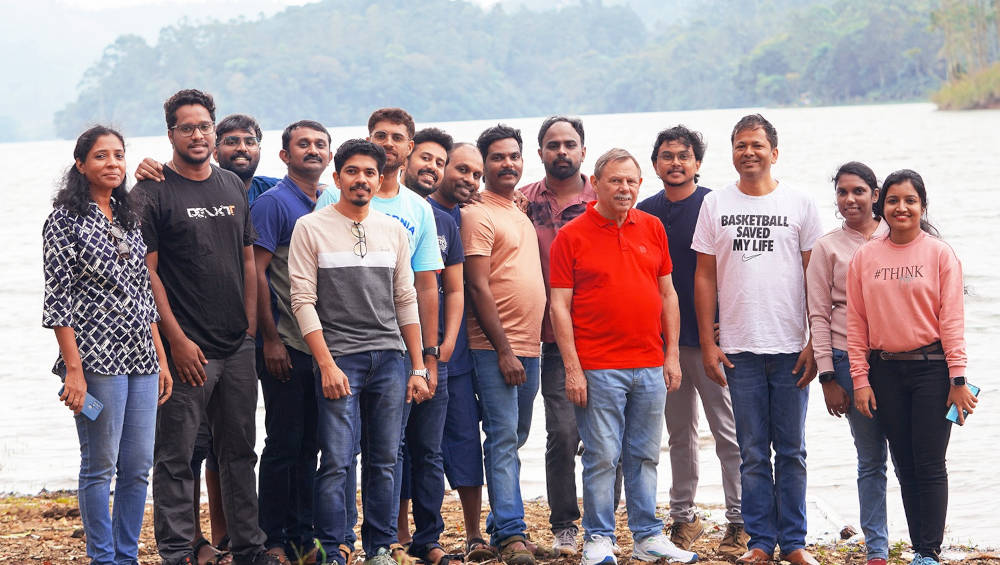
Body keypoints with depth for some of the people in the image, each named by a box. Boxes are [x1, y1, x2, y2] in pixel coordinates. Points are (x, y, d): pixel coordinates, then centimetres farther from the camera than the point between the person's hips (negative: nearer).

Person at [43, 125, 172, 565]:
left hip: (141, 359, 6)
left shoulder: (128, 219, 14)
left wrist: (161, 359, 14)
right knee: (100, 465, -1)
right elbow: (58, 299, -9)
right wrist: (73, 369, -15)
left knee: (139, 466, 7)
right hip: (96, 359, -6)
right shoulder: (65, 220, -5)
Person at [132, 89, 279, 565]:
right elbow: (146, 271, -9)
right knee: (176, 457, -3)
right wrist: (177, 339, -14)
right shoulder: (153, 192, -5)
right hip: (186, 348, -6)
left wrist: (250, 327, 8)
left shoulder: (233, 187, 13)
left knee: (239, 453, 11)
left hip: (238, 348, 6)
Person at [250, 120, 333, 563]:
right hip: (286, 346, -6)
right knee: (284, 443, -2)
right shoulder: (273, 203, -6)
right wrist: (271, 340, -15)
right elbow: (256, 272, -11)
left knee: (310, 444, 10)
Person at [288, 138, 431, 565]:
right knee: (337, 461, -8)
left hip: (390, 357, 4)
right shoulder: (311, 228, 0)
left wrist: (418, 367, 10)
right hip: (339, 356, -4)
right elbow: (303, 301, -4)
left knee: (383, 461, 5)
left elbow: (405, 301, 15)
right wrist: (327, 365, -10)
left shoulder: (393, 231, 13)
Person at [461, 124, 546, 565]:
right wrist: (504, 350, -17)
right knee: (503, 439, -10)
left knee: (514, 439, 12)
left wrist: (527, 347, 16)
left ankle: (499, 524, 19)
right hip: (495, 348, -8)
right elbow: (478, 288, -14)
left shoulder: (520, 212, 18)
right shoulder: (478, 215, -8)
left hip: (528, 347, 8)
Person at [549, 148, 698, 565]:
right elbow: (560, 306, -4)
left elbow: (668, 295, 15)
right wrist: (572, 369, -10)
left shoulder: (652, 229, 11)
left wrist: (672, 355, 9)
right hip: (598, 367, -4)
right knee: (602, 456, -2)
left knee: (645, 456, 10)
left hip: (650, 366, 4)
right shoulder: (571, 236, -2)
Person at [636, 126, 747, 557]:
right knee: (679, 433, 12)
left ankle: (739, 521, 3)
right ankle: (683, 517, 20)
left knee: (728, 432, -2)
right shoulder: (646, 212, 9)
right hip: (663, 341, 4)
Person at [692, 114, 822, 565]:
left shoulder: (800, 205, 5)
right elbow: (705, 277, 8)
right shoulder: (716, 205, 7)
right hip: (739, 349, 1)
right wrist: (708, 343, 1)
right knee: (753, 452, 4)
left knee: (791, 451, 3)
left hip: (790, 349, 0)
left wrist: (815, 343, -2)